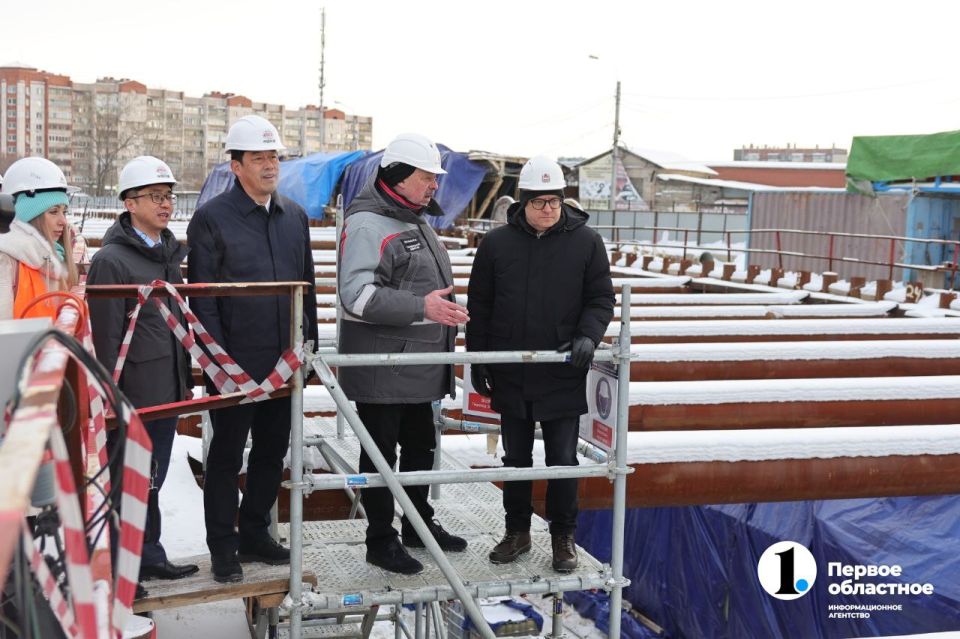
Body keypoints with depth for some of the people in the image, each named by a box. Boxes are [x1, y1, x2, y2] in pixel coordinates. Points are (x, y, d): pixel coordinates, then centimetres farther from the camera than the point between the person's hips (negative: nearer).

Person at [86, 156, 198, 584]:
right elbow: (105, 336, -14)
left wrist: (185, 380, 19)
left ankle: (149, 557, 26)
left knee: (152, 480, 16)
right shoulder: (111, 260, -11)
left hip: (167, 393, 8)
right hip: (133, 397, -8)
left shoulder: (168, 253, 14)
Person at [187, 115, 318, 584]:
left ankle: (255, 534, 29)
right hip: (236, 363, -6)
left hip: (285, 360, 6)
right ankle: (223, 548, 16)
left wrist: (309, 344, 12)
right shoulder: (212, 219, -7)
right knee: (227, 456, 5)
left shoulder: (294, 216, 10)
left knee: (272, 452, 14)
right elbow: (202, 296, -9)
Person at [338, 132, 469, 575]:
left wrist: (444, 313, 28)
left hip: (418, 367, 10)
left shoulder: (416, 222, 16)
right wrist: (422, 307, -31)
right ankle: (380, 540, 14)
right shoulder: (367, 224, -16)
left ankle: (419, 524, 35)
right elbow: (357, 295, -27)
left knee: (421, 446, 19)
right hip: (381, 371, -9)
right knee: (380, 453, 2)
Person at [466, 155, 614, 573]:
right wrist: (478, 361, 6)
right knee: (515, 458, 14)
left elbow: (601, 300, 2)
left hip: (563, 377, -1)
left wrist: (588, 336, -17)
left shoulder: (585, 242, -2)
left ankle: (563, 537, 22)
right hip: (510, 376, 2)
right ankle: (517, 531, 29)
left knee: (563, 460, 6)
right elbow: (479, 306, 6)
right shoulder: (497, 243, 1)